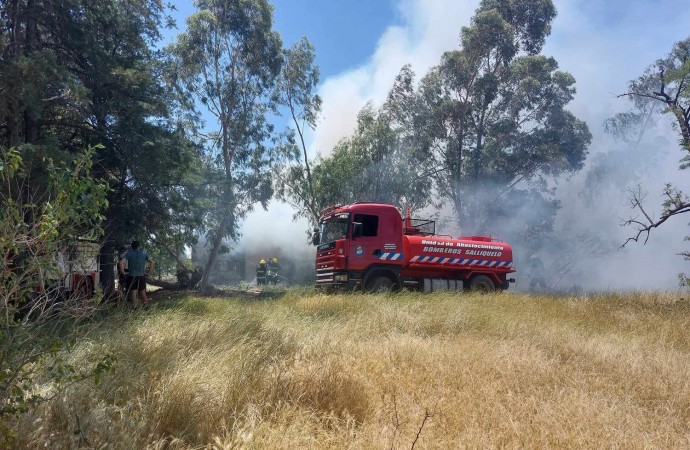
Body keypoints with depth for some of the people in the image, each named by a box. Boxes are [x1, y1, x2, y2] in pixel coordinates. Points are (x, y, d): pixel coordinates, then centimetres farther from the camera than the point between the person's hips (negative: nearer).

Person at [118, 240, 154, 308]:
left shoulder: (128, 253, -2)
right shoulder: (144, 253, 5)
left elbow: (121, 263, -14)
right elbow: (152, 262, 4)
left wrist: (122, 272, -3)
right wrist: (149, 271, 9)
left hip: (131, 276, -2)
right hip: (141, 276, 2)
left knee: (133, 292, 3)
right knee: (142, 291, 14)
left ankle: (135, 307, 3)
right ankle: (146, 306, 18)